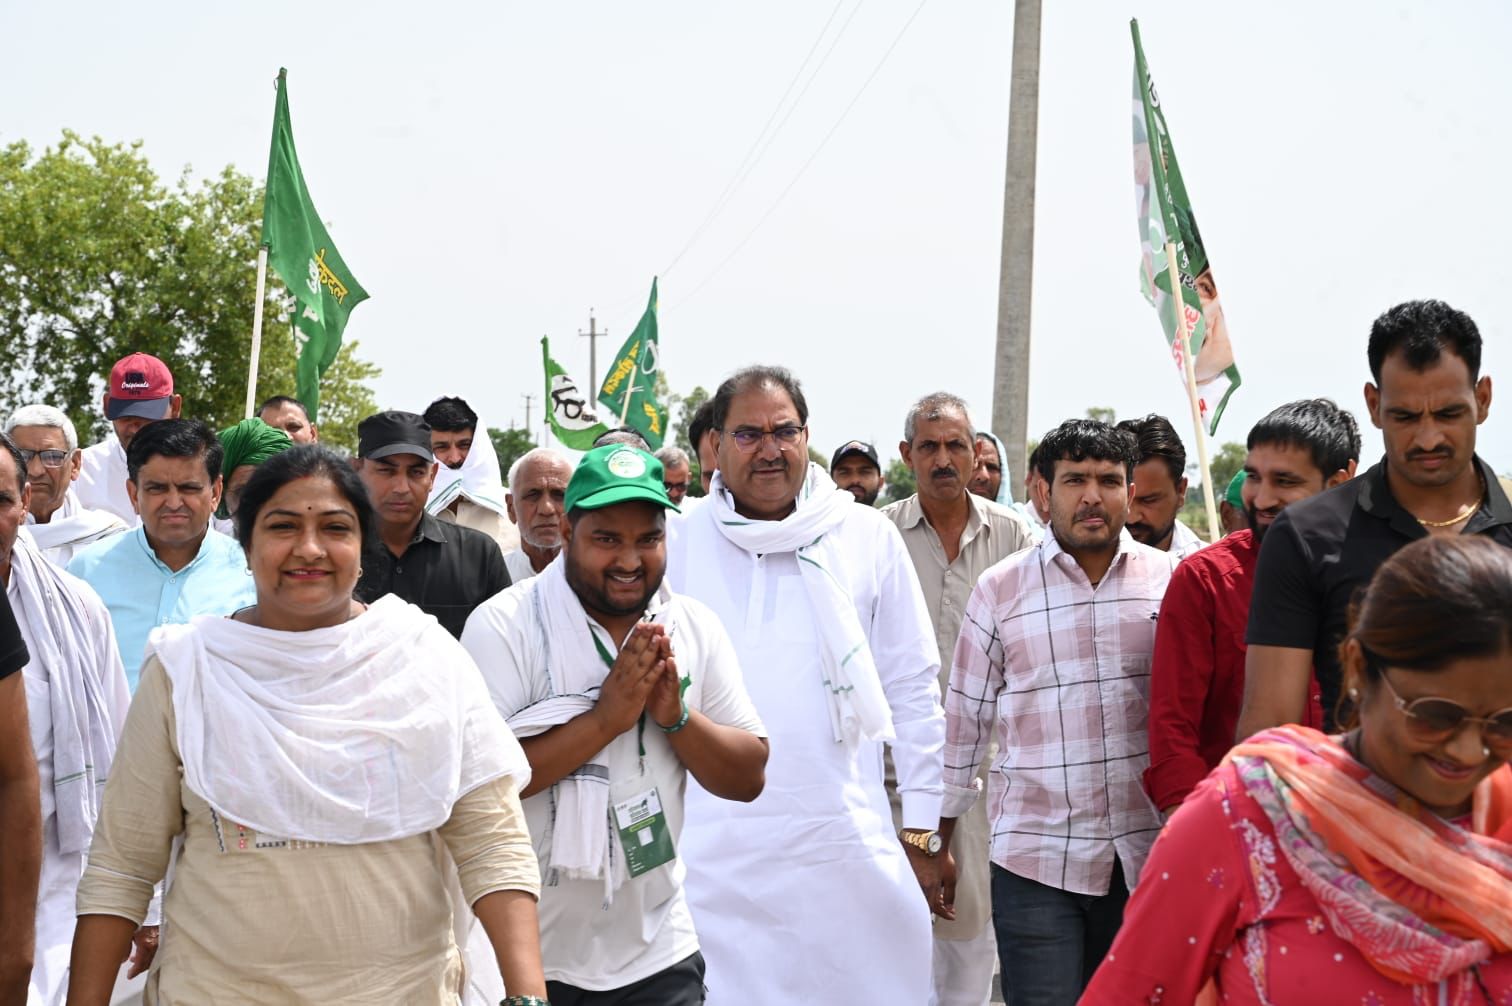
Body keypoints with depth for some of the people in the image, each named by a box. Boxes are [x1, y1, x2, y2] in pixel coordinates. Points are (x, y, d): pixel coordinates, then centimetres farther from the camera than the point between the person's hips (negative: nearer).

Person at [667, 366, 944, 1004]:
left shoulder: (869, 538, 6)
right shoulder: (675, 542, 5)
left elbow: (913, 690, 9)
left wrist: (921, 832, 7)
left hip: (846, 846, 1)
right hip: (707, 851, 0)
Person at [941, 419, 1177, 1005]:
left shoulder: (1170, 579, 3)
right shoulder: (1000, 589, 0)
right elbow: (966, 718, 5)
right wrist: (940, 835, 8)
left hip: (1148, 852, 2)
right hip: (1035, 856, -2)